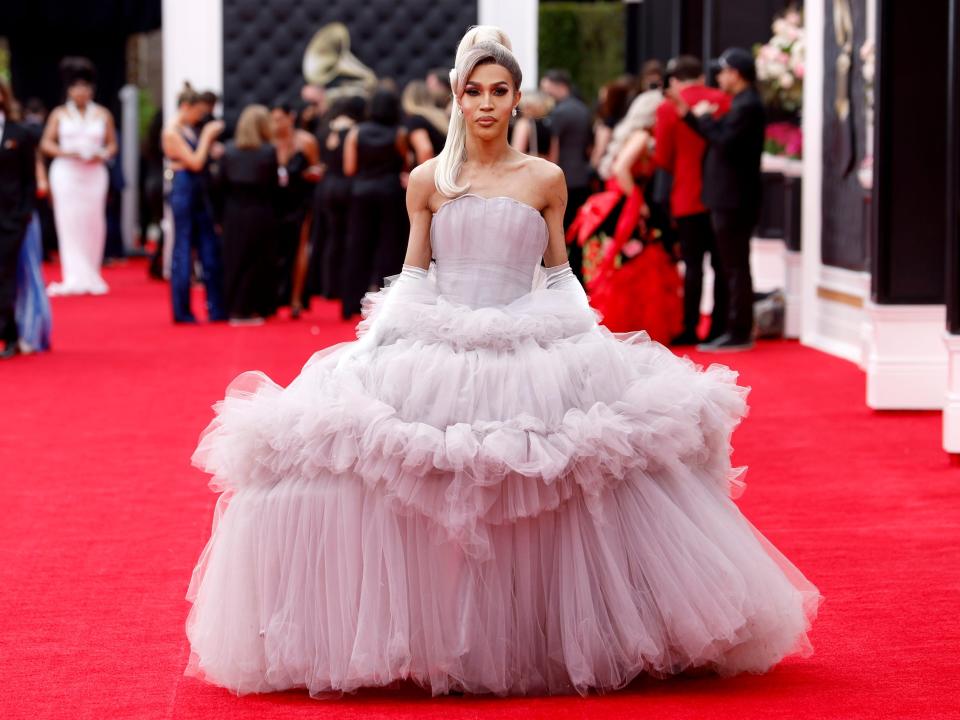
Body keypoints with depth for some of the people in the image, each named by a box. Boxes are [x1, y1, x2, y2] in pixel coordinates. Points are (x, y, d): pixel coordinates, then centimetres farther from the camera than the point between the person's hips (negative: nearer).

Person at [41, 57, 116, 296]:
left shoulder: (102, 114, 10)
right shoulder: (59, 114, 7)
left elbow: (112, 145, 12)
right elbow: (46, 144, 5)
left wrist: (102, 155, -9)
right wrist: (65, 153, -12)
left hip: (94, 174, 1)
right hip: (66, 173, -1)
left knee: (93, 222, -4)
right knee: (69, 222, -9)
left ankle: (91, 276, 5)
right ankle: (76, 278, -11)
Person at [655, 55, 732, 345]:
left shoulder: (668, 108, -6)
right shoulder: (724, 100, 1)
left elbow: (662, 159, -3)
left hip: (688, 196, -3)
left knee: (693, 263, 1)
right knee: (721, 262, 8)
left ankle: (690, 329, 0)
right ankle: (719, 327, 9)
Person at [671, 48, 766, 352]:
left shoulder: (747, 106, -16)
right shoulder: (743, 104, 16)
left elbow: (724, 143, -23)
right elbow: (720, 139, 17)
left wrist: (704, 117, -10)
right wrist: (689, 114, 14)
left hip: (734, 201, -11)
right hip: (729, 199, 11)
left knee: (735, 267, -7)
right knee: (734, 267, 14)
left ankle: (739, 334, -4)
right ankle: (739, 329, 19)